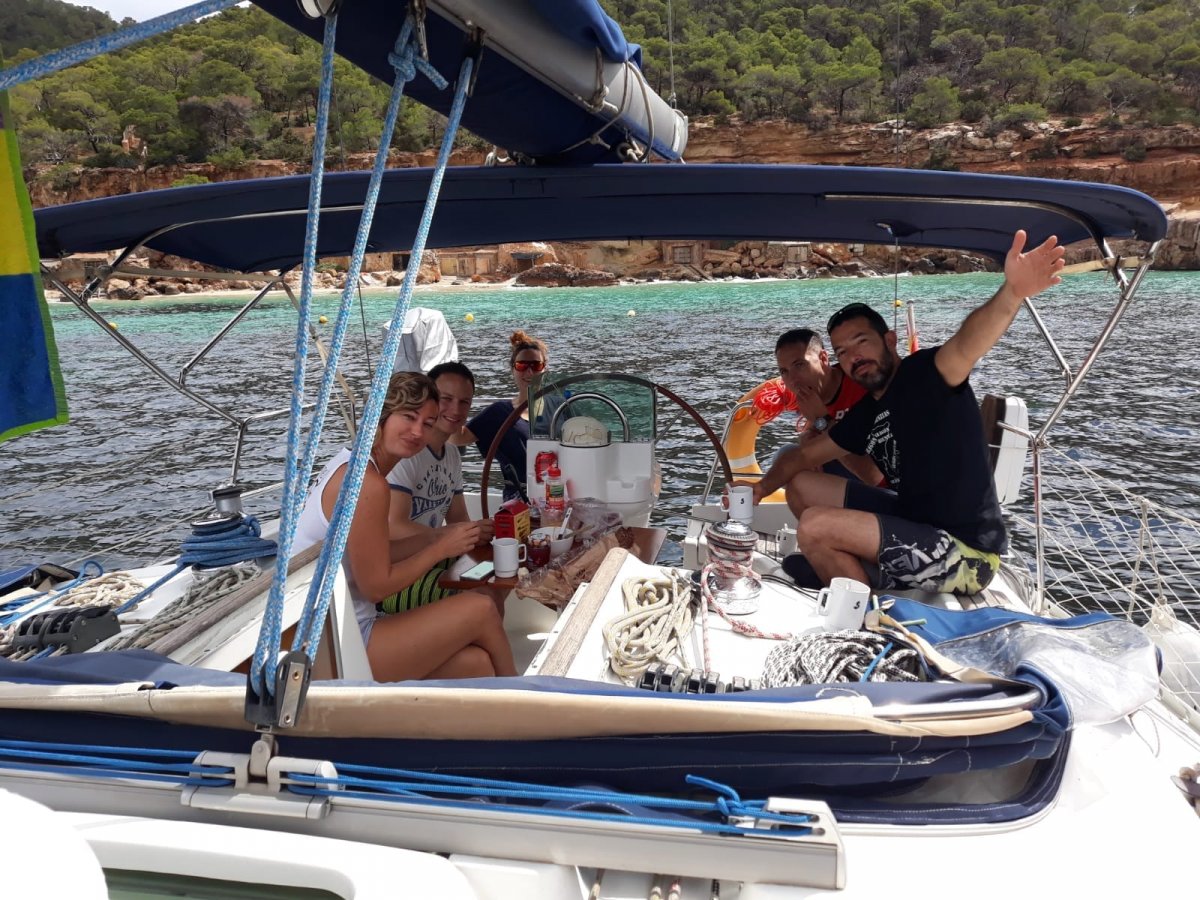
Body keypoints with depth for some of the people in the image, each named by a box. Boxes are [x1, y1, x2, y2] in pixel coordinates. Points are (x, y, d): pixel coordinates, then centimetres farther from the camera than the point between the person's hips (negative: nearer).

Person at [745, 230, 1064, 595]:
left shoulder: (924, 374, -14)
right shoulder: (864, 416, 10)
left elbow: (968, 343, -37)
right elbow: (804, 455, 19)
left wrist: (1012, 292, -57)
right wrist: (761, 488, 3)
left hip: (966, 556, -9)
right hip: (912, 521, 9)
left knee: (814, 526, -23)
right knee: (804, 484, 15)